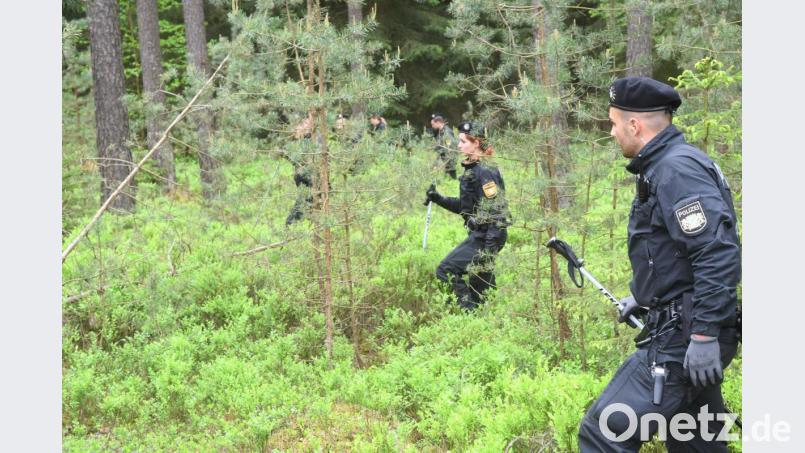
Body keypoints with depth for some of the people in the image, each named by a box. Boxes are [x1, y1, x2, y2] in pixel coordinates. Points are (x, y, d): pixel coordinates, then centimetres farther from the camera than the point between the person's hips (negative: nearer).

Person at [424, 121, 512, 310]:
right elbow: (465, 206, 21)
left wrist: (489, 246, -26)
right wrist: (438, 199, 11)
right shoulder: (471, 170, 12)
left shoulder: (484, 172, -16)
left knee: (446, 271, -12)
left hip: (486, 236, -10)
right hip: (478, 234, 10)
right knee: (479, 284, 16)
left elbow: (496, 210, -22)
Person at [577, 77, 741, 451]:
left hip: (685, 337, -11)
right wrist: (643, 297, 30)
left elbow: (718, 254, -25)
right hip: (683, 326, 11)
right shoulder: (664, 165, 15)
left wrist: (704, 335, -26)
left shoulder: (677, 169, -18)